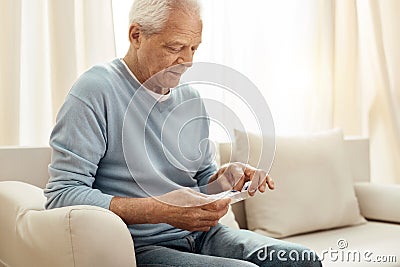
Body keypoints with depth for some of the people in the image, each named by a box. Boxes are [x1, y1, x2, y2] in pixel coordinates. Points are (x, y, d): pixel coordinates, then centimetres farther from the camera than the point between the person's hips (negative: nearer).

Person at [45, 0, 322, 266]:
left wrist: (224, 177, -3)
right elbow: (61, 196, -17)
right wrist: (160, 210, -25)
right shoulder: (95, 92, -11)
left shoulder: (190, 98, 13)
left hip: (200, 236, 7)